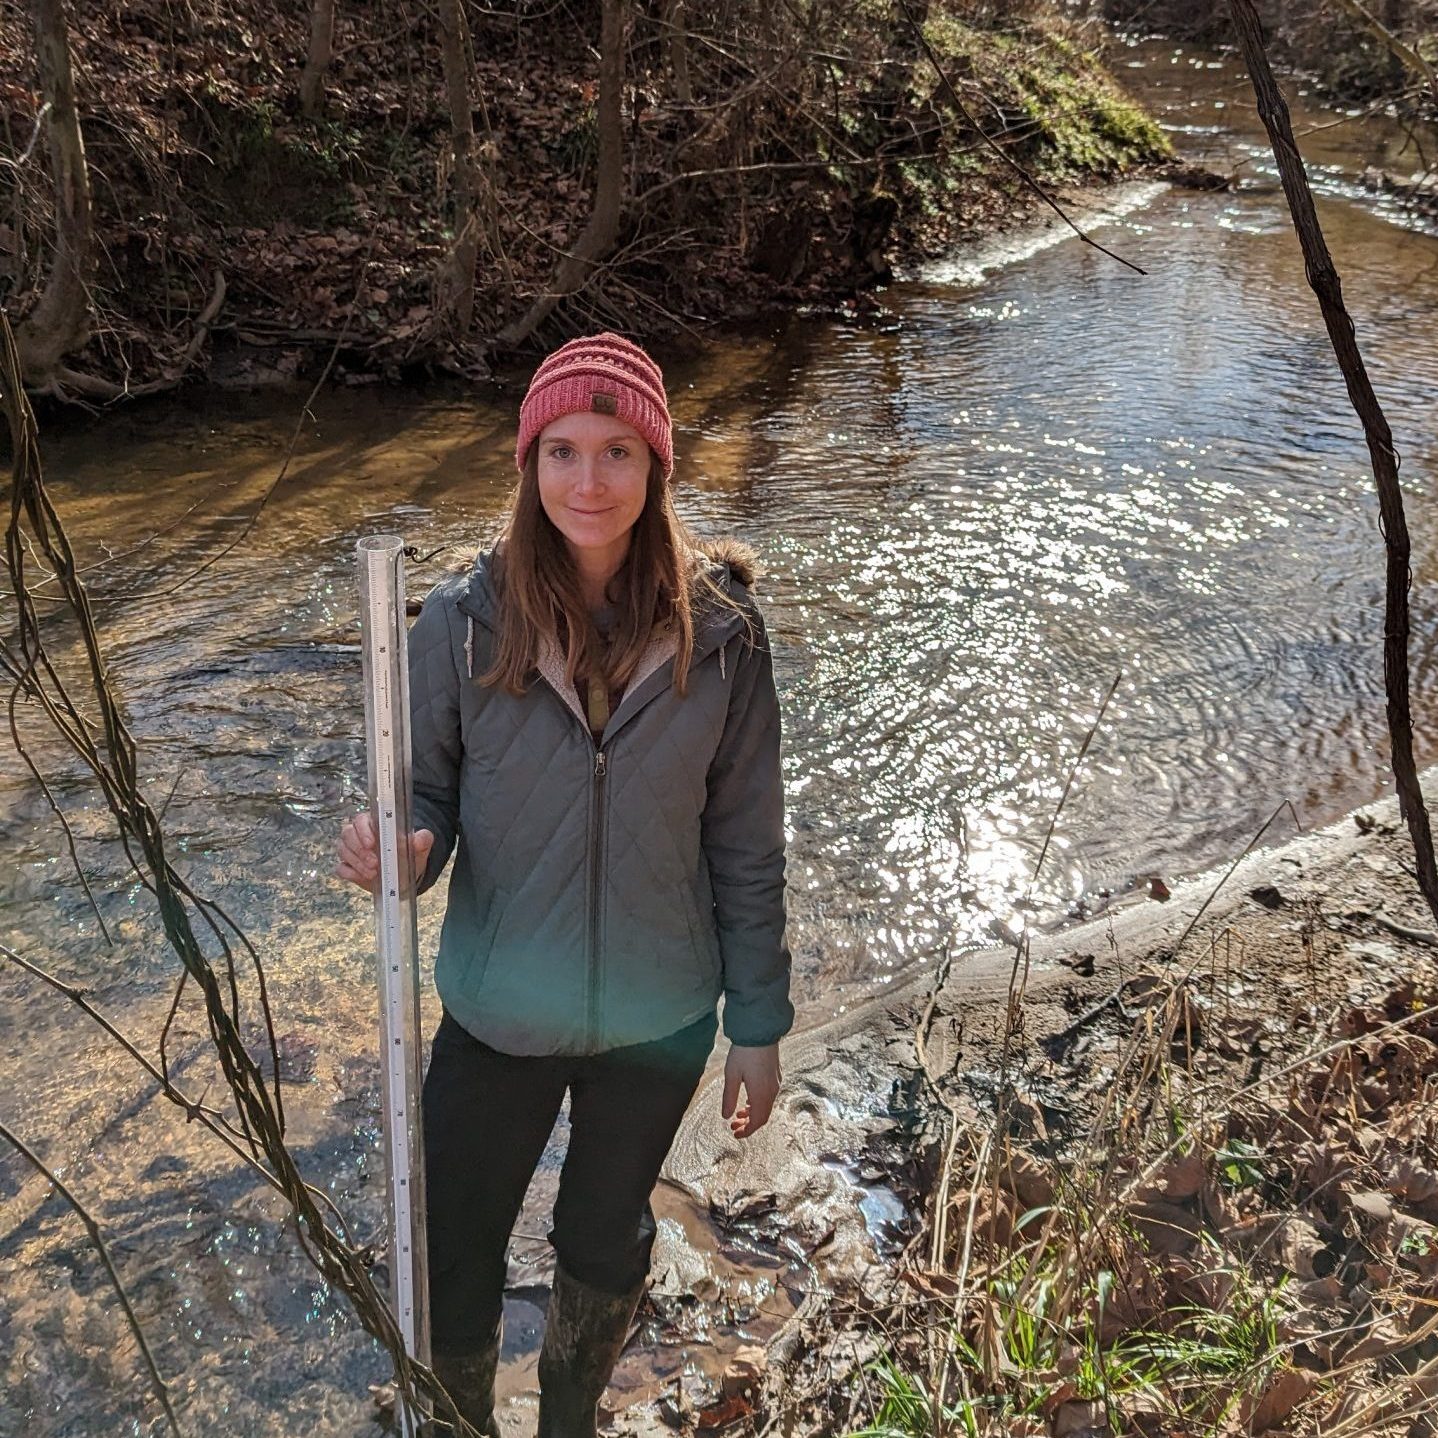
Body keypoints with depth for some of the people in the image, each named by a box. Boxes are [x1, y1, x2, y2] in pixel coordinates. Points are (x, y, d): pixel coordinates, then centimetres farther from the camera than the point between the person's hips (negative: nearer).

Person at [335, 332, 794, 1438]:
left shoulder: (719, 631, -13)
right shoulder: (465, 621, -15)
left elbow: (746, 843, -6)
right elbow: (427, 792, -4)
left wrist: (759, 1024, -1)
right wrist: (400, 851, -28)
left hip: (659, 1018, 1)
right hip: (498, 1014, 0)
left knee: (605, 1244, 24)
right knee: (449, 1273, 11)